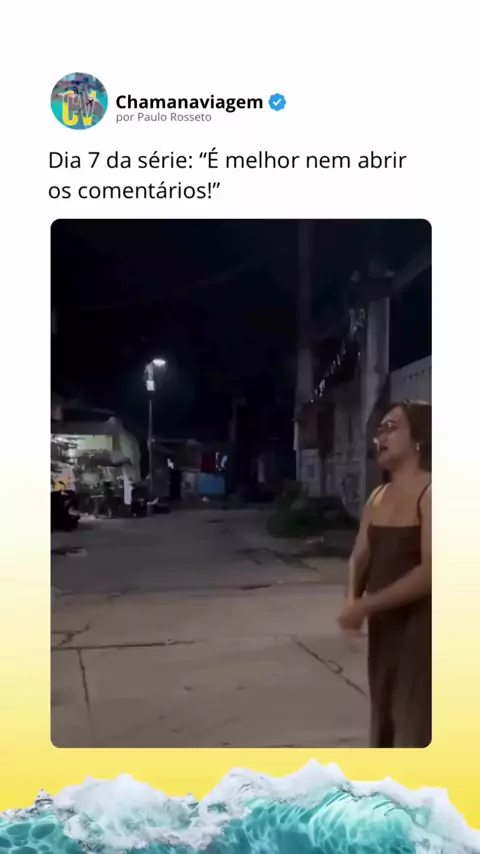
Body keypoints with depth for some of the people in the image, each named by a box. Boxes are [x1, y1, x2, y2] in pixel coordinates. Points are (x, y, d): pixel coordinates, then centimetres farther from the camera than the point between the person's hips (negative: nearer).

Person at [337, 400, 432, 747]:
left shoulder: (430, 492, -16)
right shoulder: (378, 496, 9)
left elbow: (430, 570, -23)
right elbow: (361, 556, 13)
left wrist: (366, 606, -19)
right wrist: (353, 599, -8)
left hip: (421, 625, -8)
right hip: (384, 624, 8)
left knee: (416, 726, -5)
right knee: (385, 721, 18)